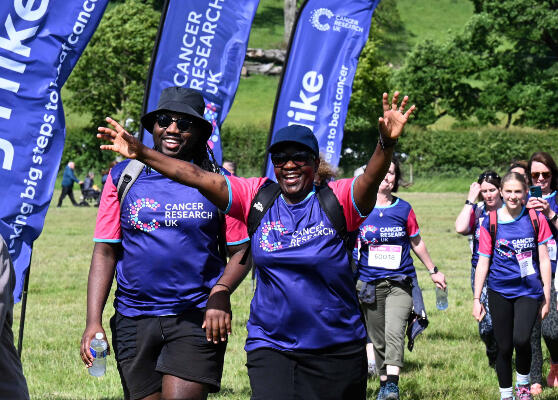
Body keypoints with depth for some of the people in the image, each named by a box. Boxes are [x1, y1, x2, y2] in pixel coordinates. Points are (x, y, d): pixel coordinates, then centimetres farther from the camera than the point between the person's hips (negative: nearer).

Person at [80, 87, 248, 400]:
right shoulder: (123, 177, 6)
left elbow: (240, 250, 5)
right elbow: (105, 252, 5)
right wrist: (93, 321, -3)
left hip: (197, 318, -2)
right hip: (134, 320, 2)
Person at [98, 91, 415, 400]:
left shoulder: (339, 200, -6)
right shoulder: (257, 197, 2)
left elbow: (371, 180, -25)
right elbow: (198, 177, -1)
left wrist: (386, 145, -46)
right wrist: (140, 153, -8)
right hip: (270, 346, 1)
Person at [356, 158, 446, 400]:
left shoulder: (403, 209, 5)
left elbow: (416, 242, 19)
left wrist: (433, 271, 26)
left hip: (400, 282, -1)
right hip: (369, 284, 1)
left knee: (395, 332, -20)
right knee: (378, 339, 7)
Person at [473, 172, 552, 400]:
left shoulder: (536, 219, 2)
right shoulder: (490, 222, 1)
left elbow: (544, 260, 5)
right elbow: (483, 262, 4)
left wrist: (547, 296, 2)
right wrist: (476, 299, 1)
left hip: (529, 291, -1)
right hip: (499, 292, 1)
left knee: (521, 339, -20)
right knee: (504, 347, 4)